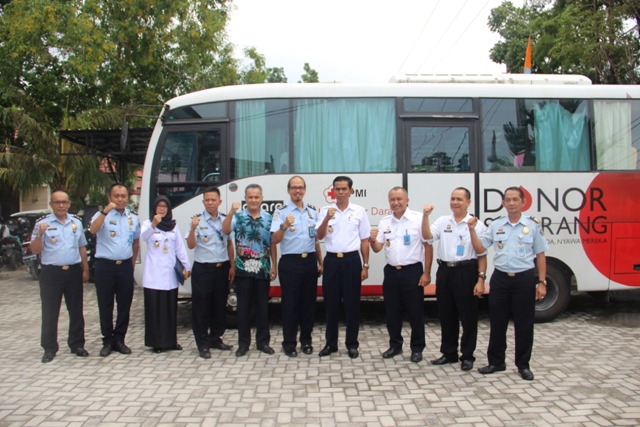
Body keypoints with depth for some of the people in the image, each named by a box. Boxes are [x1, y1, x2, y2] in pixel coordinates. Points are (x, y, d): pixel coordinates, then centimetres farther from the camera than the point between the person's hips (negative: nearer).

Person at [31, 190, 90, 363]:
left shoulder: (76, 222, 9)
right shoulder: (43, 223, -2)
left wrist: (85, 269, 9)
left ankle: (77, 344, 20)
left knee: (76, 310, 9)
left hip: (74, 271, 3)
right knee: (50, 312, 3)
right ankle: (49, 348, 14)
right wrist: (40, 234, -23)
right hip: (51, 272, -3)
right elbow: (35, 250, -6)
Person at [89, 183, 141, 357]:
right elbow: (93, 230, -24)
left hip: (125, 266, 4)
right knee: (105, 305, 4)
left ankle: (119, 340, 20)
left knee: (124, 305, 8)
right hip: (105, 265, -3)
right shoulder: (103, 216, -3)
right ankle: (108, 341, 15)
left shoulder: (134, 218, 10)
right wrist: (105, 211, -32)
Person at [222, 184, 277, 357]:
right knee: (243, 307, 5)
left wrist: (274, 266, 3)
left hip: (263, 269, 1)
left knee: (262, 306, 8)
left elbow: (272, 243, 7)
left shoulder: (268, 218, 5)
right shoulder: (238, 216, 0)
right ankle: (243, 343, 17)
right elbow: (225, 230, -18)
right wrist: (231, 211, -30)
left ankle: (263, 341, 20)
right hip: (243, 269, -1)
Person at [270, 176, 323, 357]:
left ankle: (306, 340, 23)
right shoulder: (282, 212, -3)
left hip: (310, 261, 4)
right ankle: (289, 343, 12)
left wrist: (320, 262, 15)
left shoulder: (312, 211, 11)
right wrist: (284, 226, -31)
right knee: (290, 303, 2)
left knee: (309, 302, 10)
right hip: (290, 262, -4)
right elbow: (275, 240, -13)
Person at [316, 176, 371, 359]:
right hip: (332, 260, 1)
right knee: (331, 303, 8)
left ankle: (352, 344, 19)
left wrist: (365, 266, 2)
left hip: (352, 260, -1)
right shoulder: (325, 211, 4)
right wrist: (327, 218, -20)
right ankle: (330, 343, 21)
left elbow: (364, 240, 5)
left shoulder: (359, 211, 2)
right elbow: (320, 236, -4)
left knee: (352, 303, 5)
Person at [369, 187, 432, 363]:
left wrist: (426, 273, -10)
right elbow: (377, 248, 8)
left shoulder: (418, 219, -8)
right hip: (391, 272, 5)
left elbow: (428, 246, -7)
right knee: (392, 312, 13)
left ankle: (417, 348, 20)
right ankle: (395, 345, 29)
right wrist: (372, 240, -15)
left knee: (415, 312, 5)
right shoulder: (384, 222, 6)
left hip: (412, 271, -4)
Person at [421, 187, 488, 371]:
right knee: (446, 315, 13)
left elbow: (482, 255, -3)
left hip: (466, 272, -4)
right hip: (445, 271, 4)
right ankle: (449, 353, 27)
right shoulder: (442, 221, 8)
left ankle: (467, 356, 17)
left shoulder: (476, 225, -3)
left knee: (468, 316, 3)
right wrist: (425, 216, -18)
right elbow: (427, 236, -6)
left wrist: (481, 279, -9)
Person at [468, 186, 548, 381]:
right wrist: (472, 230, -9)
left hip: (524, 279, -2)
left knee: (524, 324, 5)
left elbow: (540, 255, 2)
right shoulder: (496, 225, 6)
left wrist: (541, 282, -2)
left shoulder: (533, 225, 0)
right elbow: (479, 248, 6)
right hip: (500, 278, 2)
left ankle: (523, 365, 19)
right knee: (497, 322, 9)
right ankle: (496, 362, 23)